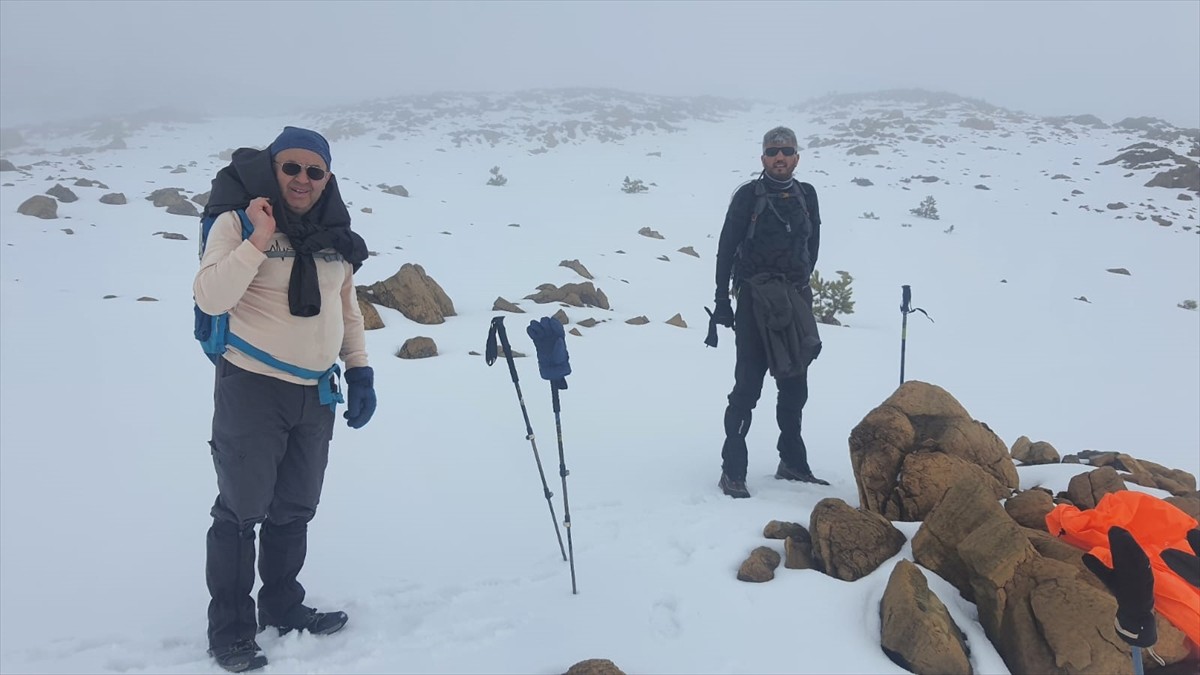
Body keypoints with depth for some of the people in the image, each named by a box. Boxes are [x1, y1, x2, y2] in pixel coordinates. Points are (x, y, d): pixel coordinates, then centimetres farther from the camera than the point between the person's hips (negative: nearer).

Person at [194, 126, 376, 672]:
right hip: (251, 388, -6)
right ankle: (230, 629, 18)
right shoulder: (239, 221, -10)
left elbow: (347, 306, 16)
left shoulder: (334, 232, 8)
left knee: (295, 508, 17)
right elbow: (210, 298, -19)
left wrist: (359, 369, 12)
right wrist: (258, 240, -25)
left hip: (316, 394, 6)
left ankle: (282, 605, 34)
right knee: (242, 510, 2)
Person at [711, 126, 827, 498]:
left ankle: (792, 462, 25)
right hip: (755, 300, -5)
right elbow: (726, 249, -4)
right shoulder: (748, 196, -3)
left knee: (795, 386, 11)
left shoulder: (806, 196, 9)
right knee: (748, 385, -6)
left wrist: (801, 283, 16)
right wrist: (722, 300, -8)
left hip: (796, 300, 5)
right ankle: (733, 470, 0)